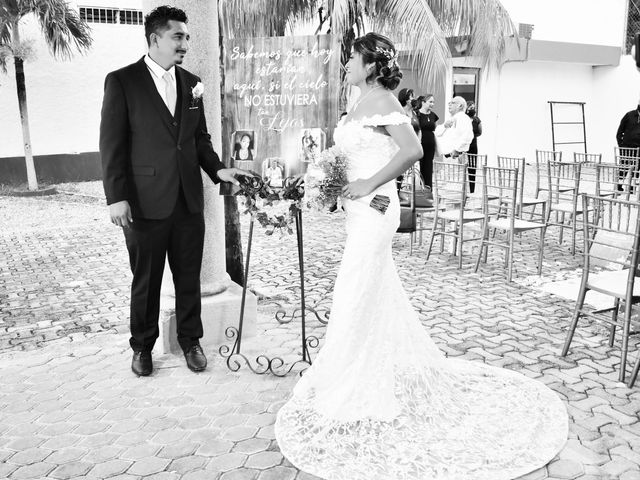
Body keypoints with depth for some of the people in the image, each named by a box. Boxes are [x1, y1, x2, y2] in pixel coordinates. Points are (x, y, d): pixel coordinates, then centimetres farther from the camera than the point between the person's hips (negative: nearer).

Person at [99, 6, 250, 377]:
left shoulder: (191, 83, 10)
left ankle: (191, 340, 28)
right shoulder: (122, 81, -4)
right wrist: (117, 197, -12)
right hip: (145, 202, -4)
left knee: (190, 277, 11)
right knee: (146, 280, 10)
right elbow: (112, 144, -7)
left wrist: (217, 168, 0)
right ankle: (143, 346, 28)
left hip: (189, 200, 4)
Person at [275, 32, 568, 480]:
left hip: (373, 208, -10)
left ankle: (359, 392, 11)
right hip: (361, 209, 10)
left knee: (357, 298, -3)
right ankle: (398, 372, 35)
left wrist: (369, 184, -21)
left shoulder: (382, 100, -14)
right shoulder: (363, 103, 14)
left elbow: (412, 149, -27)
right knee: (378, 294, 18)